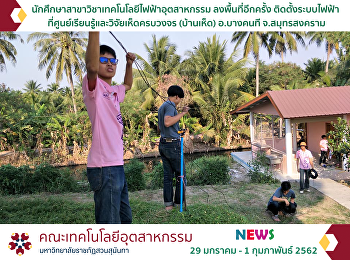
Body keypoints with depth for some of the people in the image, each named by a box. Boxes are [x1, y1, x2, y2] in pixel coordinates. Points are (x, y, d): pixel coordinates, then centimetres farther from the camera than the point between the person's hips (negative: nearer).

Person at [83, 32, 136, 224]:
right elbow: (91, 67, -30)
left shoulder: (114, 92, 16)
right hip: (104, 167, -9)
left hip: (117, 165, 9)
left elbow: (128, 85, 38)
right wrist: (94, 29, -38)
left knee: (125, 218, 21)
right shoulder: (93, 87, -8)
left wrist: (129, 64, 26)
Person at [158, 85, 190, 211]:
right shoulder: (170, 106, -12)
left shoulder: (162, 107, 17)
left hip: (163, 144, 9)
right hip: (172, 144, -9)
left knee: (168, 174, 10)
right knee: (180, 174, 4)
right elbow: (167, 122, -30)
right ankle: (179, 202, 12)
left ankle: (168, 203, 12)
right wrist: (182, 113, -23)